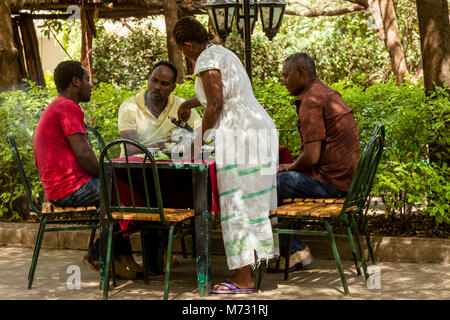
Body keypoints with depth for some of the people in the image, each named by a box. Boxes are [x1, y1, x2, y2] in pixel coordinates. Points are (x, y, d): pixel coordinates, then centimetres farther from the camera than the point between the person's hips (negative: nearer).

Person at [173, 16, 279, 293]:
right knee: (253, 203, 11)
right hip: (262, 129, 10)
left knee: (237, 205, -7)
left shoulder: (206, 60, -8)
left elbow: (215, 103, -18)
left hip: (240, 135, -10)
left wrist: (201, 140, -8)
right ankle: (252, 265, 16)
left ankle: (244, 279, -6)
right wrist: (188, 103, 57)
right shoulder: (223, 53, 22)